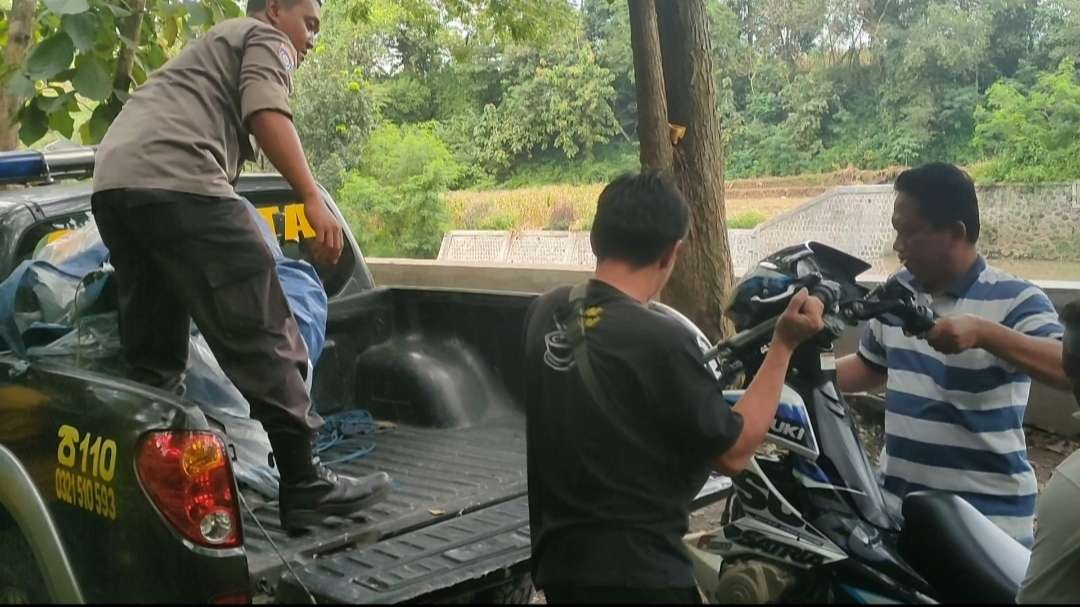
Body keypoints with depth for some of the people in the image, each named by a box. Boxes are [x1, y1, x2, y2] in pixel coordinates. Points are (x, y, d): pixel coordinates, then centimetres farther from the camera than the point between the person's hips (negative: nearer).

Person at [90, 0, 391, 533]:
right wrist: (312, 199, -16)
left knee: (153, 356, 13)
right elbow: (266, 113, -7)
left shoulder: (215, 45, 41)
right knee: (263, 337, -8)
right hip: (175, 180, -9)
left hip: (112, 179, 9)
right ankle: (304, 486, -7)